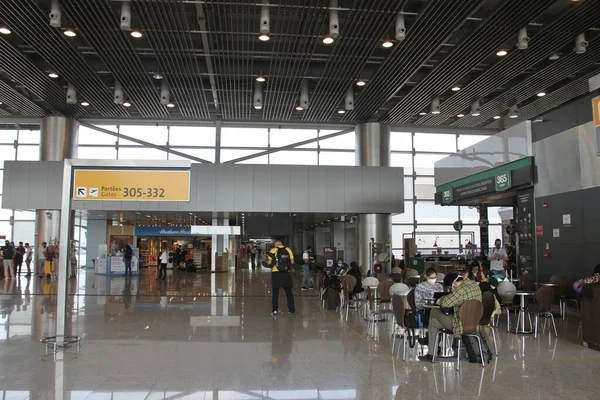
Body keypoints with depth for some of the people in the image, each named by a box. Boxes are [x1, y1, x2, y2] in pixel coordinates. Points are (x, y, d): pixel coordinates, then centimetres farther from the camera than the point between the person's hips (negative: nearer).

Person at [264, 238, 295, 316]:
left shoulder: (273, 250, -4)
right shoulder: (288, 249, 3)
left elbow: (269, 262, -8)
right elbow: (292, 262, 1)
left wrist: (265, 262, 13)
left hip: (276, 273, -2)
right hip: (286, 273, 2)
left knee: (275, 292, 9)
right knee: (289, 292, 11)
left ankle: (274, 310, 9)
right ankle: (292, 310, 14)